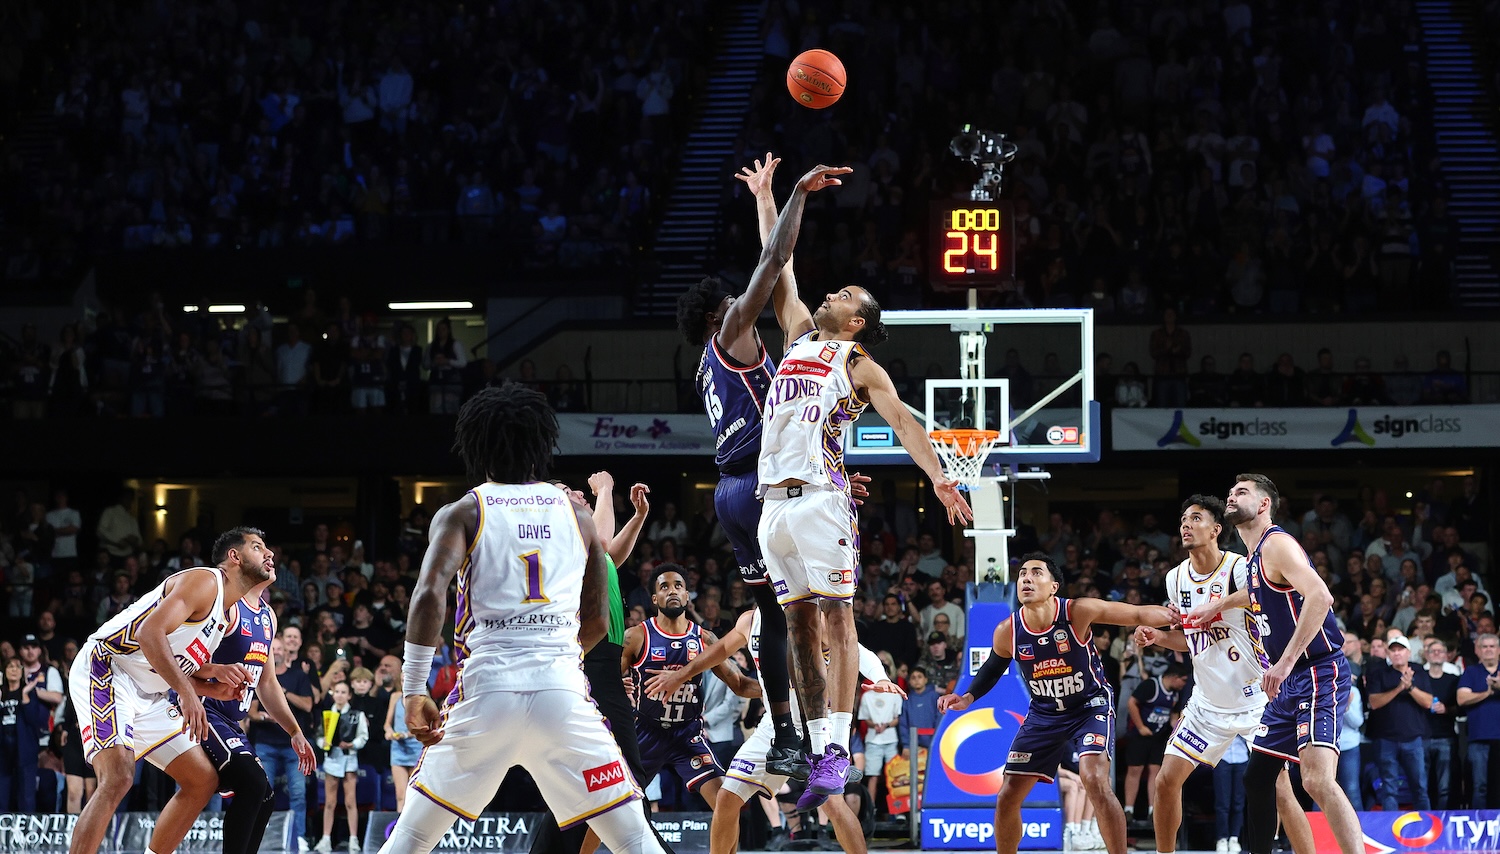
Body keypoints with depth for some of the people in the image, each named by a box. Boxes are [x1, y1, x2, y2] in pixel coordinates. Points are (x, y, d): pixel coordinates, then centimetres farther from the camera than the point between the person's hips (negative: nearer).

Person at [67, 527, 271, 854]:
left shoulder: (229, 613, 16)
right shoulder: (204, 581, -14)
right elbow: (150, 633, -28)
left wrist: (216, 686, -2)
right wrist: (187, 694, -34)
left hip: (146, 693, 10)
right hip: (105, 669, -10)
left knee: (203, 780, 9)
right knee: (118, 778, -28)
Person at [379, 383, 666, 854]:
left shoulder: (461, 514, 6)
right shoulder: (576, 514, 14)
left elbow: (429, 595, -12)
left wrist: (414, 690, -10)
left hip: (486, 690, -1)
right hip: (563, 688, 1)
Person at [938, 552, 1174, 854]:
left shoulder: (1077, 613, -24)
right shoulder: (1007, 631, -13)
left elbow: (1137, 614, -23)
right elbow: (993, 668, 9)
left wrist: (1174, 616, -41)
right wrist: (968, 697, -5)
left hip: (1091, 706, -4)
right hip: (1044, 713, 4)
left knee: (1094, 779, -30)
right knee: (1007, 798, 3)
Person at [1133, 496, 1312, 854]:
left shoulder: (1241, 570, -17)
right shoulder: (1176, 578, 3)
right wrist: (1156, 637, 0)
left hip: (1255, 697, -6)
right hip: (1209, 700, 6)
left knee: (1279, 791, -14)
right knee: (1166, 781, 5)